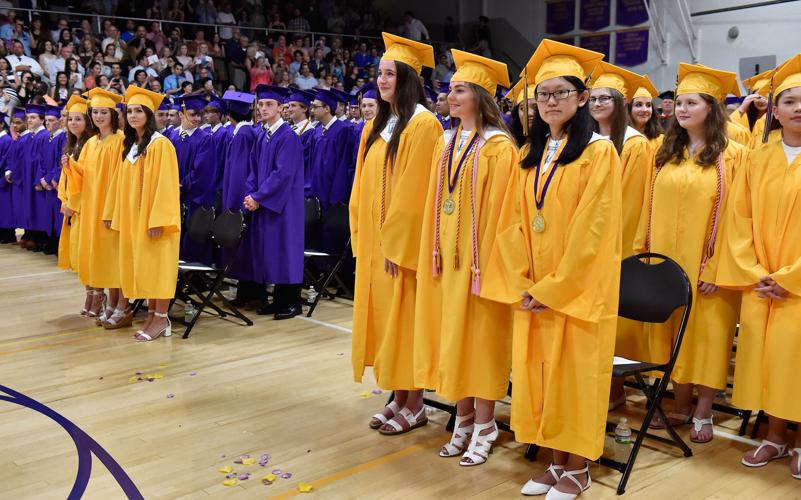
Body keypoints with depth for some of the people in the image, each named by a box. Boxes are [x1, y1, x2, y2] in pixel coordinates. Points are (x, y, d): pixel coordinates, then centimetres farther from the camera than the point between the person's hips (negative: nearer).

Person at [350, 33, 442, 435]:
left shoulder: (422, 124, -12)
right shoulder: (375, 128, 13)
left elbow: (414, 191, -17)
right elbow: (364, 187, 14)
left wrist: (396, 244, -18)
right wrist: (362, 235, 9)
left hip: (403, 243, -8)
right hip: (374, 241, 8)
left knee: (405, 318, 0)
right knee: (383, 316, 12)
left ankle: (415, 405, 13)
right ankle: (398, 397, 24)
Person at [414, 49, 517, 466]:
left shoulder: (498, 147, -10)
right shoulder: (446, 144, 11)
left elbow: (498, 208, -15)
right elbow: (436, 203, 12)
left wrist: (486, 262, -18)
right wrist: (434, 251, 7)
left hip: (479, 256, -7)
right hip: (448, 255, 7)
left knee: (480, 337, 2)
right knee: (452, 335, 11)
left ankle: (484, 426, 15)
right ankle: (463, 419, 24)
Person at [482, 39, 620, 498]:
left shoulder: (599, 151, -8)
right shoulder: (531, 155, 11)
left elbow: (591, 230, -15)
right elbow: (513, 223, 7)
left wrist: (553, 289, -16)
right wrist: (523, 285, -3)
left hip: (577, 289, -6)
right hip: (533, 292, 6)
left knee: (574, 374, 3)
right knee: (540, 373, 10)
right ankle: (557, 461, 26)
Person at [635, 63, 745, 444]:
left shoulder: (732, 156, -6)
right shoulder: (666, 153, 8)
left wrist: (717, 267, -15)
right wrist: (643, 252, 6)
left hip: (706, 266, -4)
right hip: (666, 261, 5)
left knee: (705, 334, 4)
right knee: (672, 334, 10)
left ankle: (703, 412, 17)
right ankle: (680, 405, 23)